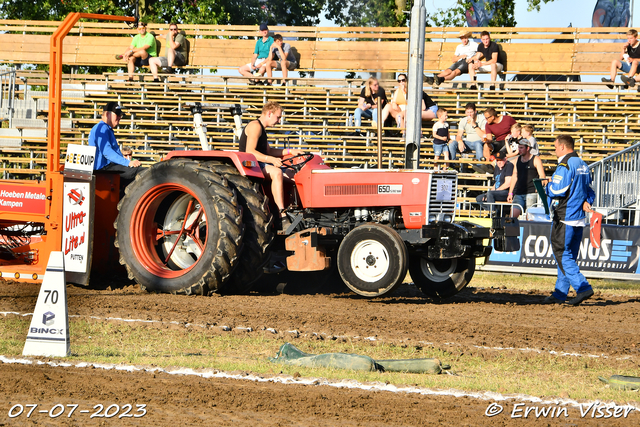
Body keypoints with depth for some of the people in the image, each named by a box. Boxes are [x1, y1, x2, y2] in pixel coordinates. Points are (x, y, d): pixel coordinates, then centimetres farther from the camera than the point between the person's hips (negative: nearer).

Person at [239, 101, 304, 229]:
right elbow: (249, 151, -22)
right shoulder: (255, 126, -11)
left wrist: (290, 152, 20)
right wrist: (271, 159, -31)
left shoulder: (261, 128, 23)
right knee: (277, 173, -35)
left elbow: (268, 151, 30)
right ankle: (282, 217, -43)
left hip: (260, 165, 11)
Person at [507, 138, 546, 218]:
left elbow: (542, 176, -4)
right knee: (513, 214, -7)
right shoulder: (518, 160, 17)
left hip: (531, 193, -5)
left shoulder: (535, 159, 0)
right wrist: (510, 193, 19)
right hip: (518, 194, 5)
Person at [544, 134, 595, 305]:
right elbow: (590, 190, 19)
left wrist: (548, 185, -1)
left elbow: (557, 191, -21)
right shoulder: (583, 166, 16)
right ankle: (560, 294, 17)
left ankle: (583, 288, -19)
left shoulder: (565, 166, -14)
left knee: (562, 256, -7)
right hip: (579, 219, 9)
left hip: (564, 218, -9)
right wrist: (587, 202, 3)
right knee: (568, 256, 12)